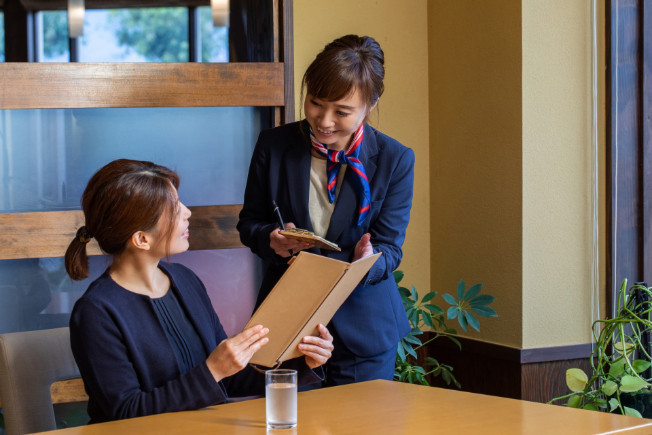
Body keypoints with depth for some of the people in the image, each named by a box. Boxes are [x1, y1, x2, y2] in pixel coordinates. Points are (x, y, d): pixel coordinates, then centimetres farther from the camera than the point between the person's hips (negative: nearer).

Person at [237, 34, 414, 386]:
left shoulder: (396, 160, -7)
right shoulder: (273, 145, -3)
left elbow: (390, 248, -5)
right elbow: (249, 223, 5)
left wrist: (368, 262, -29)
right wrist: (271, 240, -18)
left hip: (363, 326, -1)